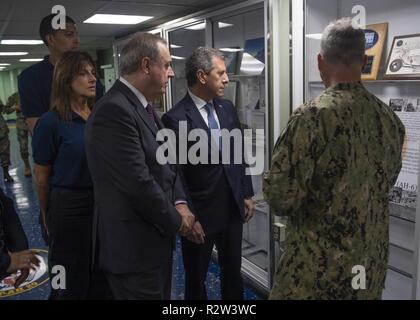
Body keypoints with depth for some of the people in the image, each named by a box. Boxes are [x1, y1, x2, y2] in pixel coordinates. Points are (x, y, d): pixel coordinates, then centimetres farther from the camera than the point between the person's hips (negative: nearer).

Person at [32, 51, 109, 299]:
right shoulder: (51, 121, -14)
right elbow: (42, 179, -4)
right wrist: (47, 216, 7)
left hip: (102, 203, 5)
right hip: (70, 206, -4)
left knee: (102, 276, 19)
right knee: (72, 281, 13)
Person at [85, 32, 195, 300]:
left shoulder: (143, 107, 9)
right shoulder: (114, 111, -22)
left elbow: (165, 163, 12)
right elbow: (138, 183, -26)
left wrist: (180, 203, -4)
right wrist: (176, 220, -12)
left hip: (156, 238, 9)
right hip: (134, 246, -9)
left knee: (161, 295, 23)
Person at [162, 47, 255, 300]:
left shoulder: (228, 108, 4)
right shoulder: (176, 118, -16)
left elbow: (240, 155, 10)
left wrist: (247, 194, 9)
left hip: (233, 209, 6)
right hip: (201, 214, -5)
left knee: (233, 272, 21)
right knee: (196, 279, 16)